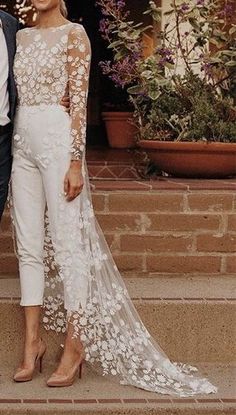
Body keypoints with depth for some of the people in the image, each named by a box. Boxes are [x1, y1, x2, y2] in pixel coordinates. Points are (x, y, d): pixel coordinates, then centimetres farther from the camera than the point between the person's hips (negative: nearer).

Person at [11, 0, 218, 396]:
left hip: (56, 138, -6)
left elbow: (79, 100, -9)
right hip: (23, 141, 6)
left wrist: (75, 162, -15)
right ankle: (33, 341, 13)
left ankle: (75, 345, 3)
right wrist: (9, 149, 13)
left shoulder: (74, 34, -3)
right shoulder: (21, 37, 15)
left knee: (66, 242, -4)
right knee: (29, 247, 6)